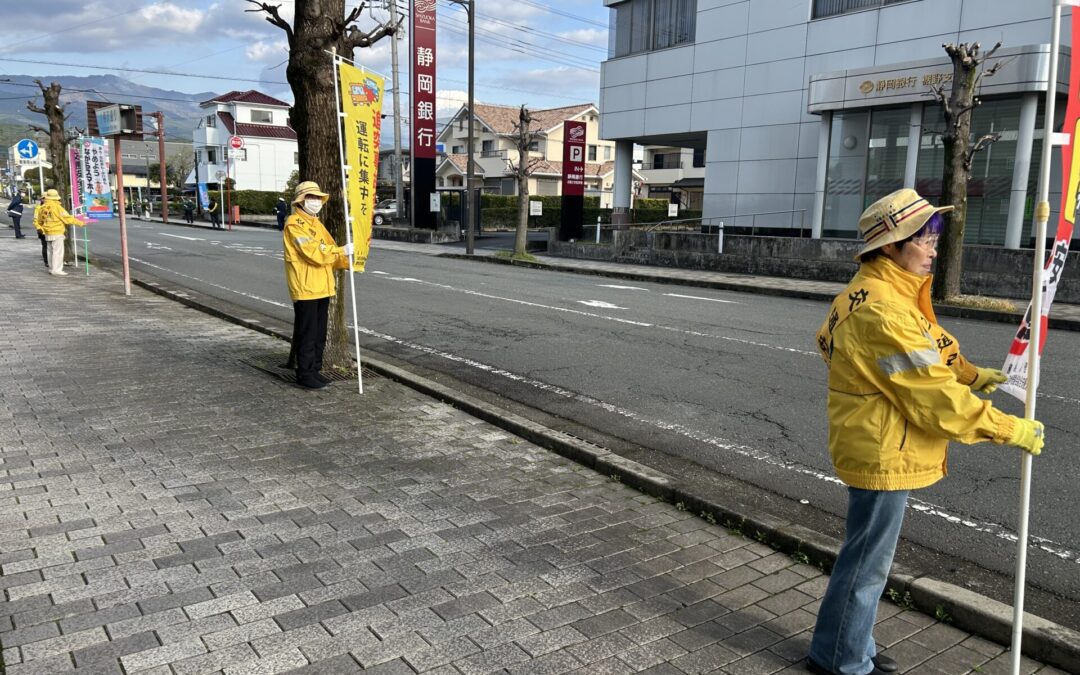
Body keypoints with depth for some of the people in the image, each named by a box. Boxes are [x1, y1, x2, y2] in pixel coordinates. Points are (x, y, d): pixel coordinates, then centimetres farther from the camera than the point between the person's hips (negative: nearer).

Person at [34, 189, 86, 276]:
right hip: (57, 233, -8)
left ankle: (52, 269, 23)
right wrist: (80, 223, -11)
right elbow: (67, 218, -15)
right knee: (58, 251, -6)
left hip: (48, 233, 8)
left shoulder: (42, 208, 8)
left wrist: (40, 228, 36)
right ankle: (57, 270, -9)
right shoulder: (57, 207, -14)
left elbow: (38, 221, 17)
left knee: (51, 251, 16)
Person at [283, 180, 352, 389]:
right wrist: (342, 251, -20)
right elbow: (313, 253, -21)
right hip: (305, 288, -9)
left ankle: (315, 370, 23)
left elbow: (329, 250, 15)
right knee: (307, 333, -3)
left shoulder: (317, 224, 18)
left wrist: (347, 261, -4)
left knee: (319, 333, 14)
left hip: (322, 287, 9)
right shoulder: (294, 224, -11)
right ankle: (305, 374, 5)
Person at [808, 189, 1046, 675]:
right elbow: (933, 396, -25)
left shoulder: (884, 293, 8)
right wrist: (1008, 429, -16)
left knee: (869, 558, 21)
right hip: (883, 455, -10)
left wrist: (972, 374, 3)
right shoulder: (882, 312, -26)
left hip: (881, 449, 10)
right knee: (867, 562, 5)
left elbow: (923, 362, 18)